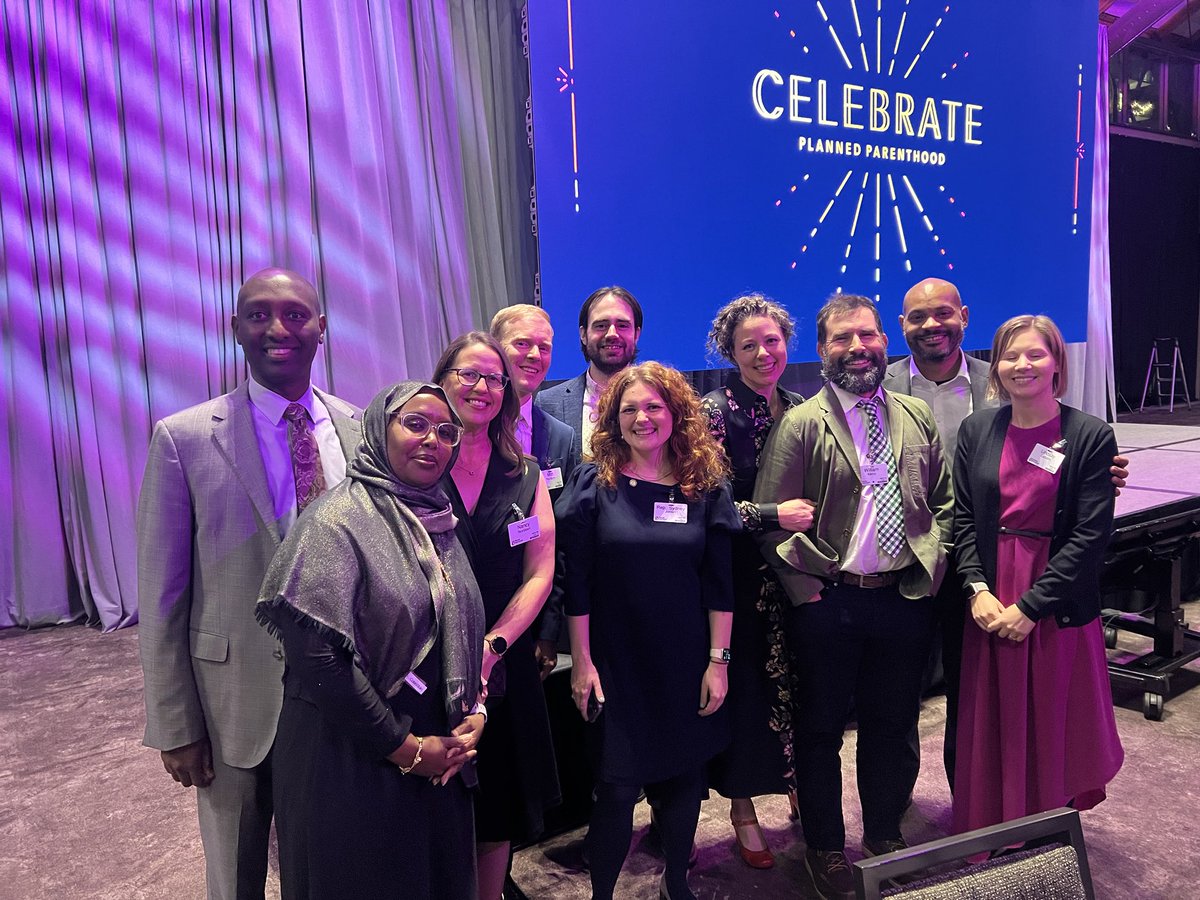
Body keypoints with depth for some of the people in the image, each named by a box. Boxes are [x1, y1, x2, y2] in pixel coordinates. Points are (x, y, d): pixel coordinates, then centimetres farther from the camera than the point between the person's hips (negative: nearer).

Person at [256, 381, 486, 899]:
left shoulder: (438, 523, 4)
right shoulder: (337, 522, -16)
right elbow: (318, 658, -23)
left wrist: (475, 712, -4)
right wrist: (407, 749, -16)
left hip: (439, 757, 6)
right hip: (351, 761, -6)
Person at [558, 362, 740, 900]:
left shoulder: (705, 486, -1)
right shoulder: (593, 483, -6)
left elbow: (719, 582, 0)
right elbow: (575, 580, -6)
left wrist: (718, 660, -2)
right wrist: (581, 661, -7)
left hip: (687, 663, 2)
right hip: (615, 663, -2)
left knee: (684, 776, 16)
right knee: (617, 789, 3)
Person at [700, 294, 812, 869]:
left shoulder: (800, 409, 6)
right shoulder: (715, 411, -10)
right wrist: (773, 515, -23)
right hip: (744, 577, -4)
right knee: (747, 686, 6)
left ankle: (798, 785, 36)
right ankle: (743, 807, 26)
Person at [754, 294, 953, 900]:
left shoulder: (917, 417, 7)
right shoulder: (800, 425, -8)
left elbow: (942, 500, 14)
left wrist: (930, 560, 2)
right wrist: (807, 589, -11)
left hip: (906, 598, 4)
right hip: (827, 602, -3)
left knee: (892, 725, 19)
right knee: (821, 729, 12)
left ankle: (885, 837, 41)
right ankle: (825, 848, 33)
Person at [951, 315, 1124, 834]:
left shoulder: (1092, 436, -6)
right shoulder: (976, 431, 3)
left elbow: (1090, 536, -10)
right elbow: (963, 518, 3)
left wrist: (1030, 606, -14)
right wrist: (978, 590, -9)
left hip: (1058, 610, -2)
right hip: (990, 605, 2)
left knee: (1054, 731, 11)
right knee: (992, 733, 12)